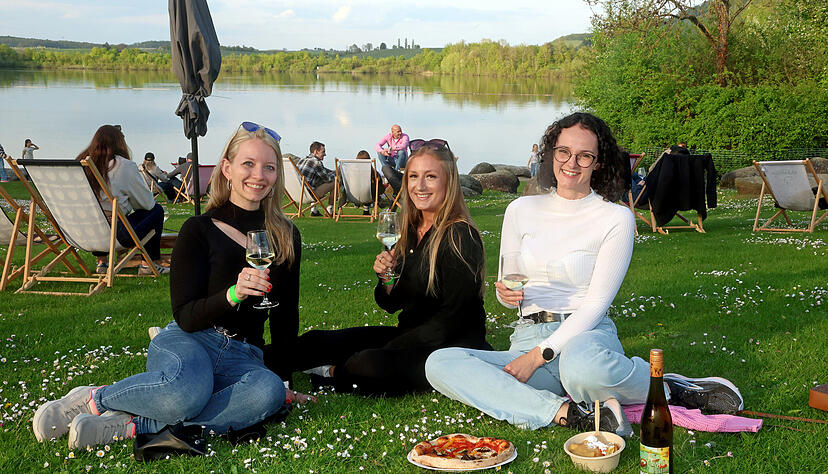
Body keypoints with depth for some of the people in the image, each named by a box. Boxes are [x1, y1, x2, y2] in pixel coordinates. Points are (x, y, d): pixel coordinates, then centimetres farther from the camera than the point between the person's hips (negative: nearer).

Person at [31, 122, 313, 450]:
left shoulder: (287, 236, 9)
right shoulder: (199, 231, -2)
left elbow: (285, 315, 16)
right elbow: (186, 317, -8)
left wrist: (285, 377, 11)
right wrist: (233, 293, -25)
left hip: (244, 357, 3)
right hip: (187, 342, -3)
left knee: (269, 392, -37)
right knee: (186, 388, -42)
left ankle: (132, 425, -28)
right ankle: (93, 398, -12)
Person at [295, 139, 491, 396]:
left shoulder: (460, 236, -15)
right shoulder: (411, 232, 8)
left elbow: (454, 317, -18)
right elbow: (392, 304, 13)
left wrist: (389, 349, -18)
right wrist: (386, 279, -10)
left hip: (452, 346, -7)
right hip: (411, 336, 7)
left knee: (370, 364, -28)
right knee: (313, 342, -7)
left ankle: (334, 373, -2)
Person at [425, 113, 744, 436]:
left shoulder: (617, 219, 0)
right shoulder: (522, 210, 11)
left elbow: (596, 303, -6)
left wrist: (539, 355, -15)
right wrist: (507, 294, -9)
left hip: (588, 335, -4)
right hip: (528, 335, 4)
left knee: (582, 365, -43)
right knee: (439, 364, -24)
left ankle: (673, 390, -11)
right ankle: (571, 415, -30)